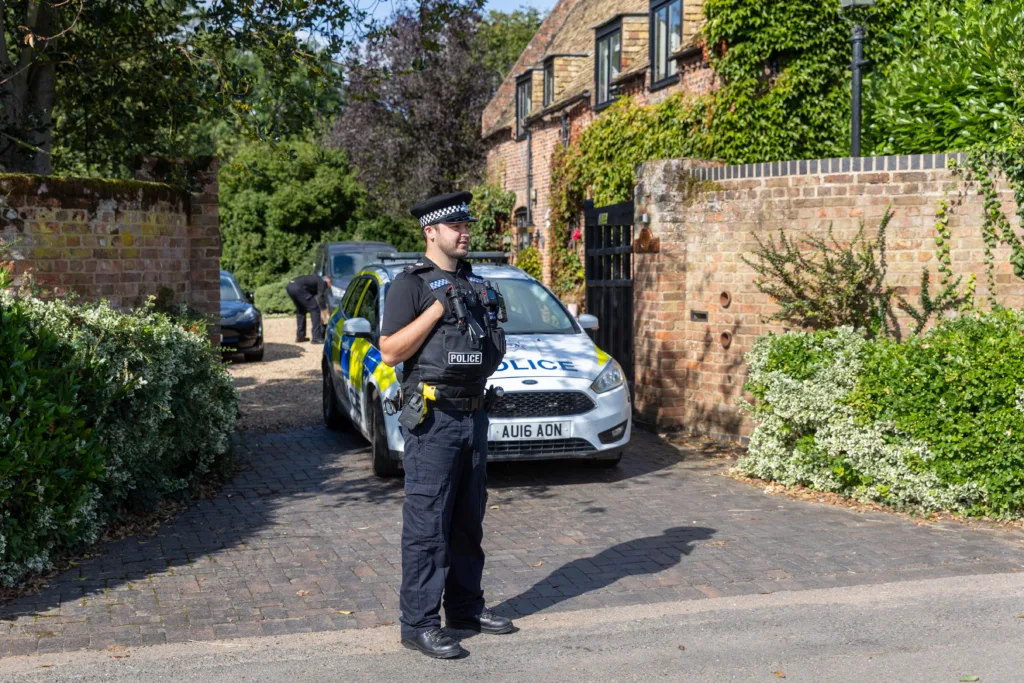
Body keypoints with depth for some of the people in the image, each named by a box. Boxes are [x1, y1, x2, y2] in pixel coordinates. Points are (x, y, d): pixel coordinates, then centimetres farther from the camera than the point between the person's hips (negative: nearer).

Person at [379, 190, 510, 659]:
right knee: (427, 524, -6)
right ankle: (418, 624, 0)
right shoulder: (412, 283, -7)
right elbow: (389, 352, -14)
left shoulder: (475, 283, 15)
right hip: (432, 418, -7)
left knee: (468, 521, 15)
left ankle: (465, 606, 26)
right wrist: (438, 308, -18)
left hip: (473, 413, 8)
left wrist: (494, 343, 3)